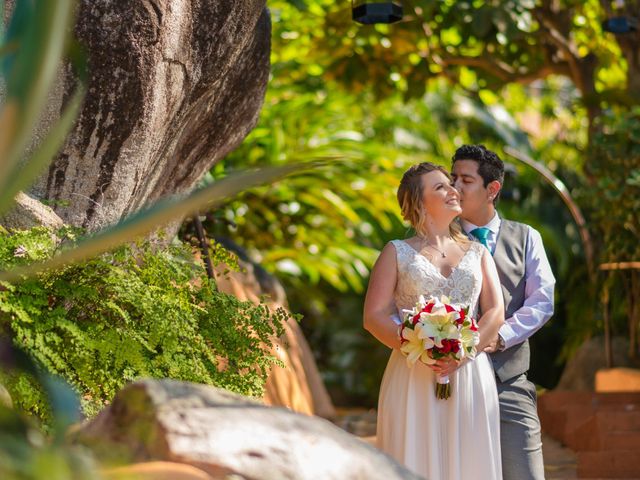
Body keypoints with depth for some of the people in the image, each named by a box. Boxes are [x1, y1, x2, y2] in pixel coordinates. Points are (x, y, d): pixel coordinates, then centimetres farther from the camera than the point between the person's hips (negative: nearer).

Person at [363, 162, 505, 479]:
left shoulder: (477, 252, 17)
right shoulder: (397, 252, 9)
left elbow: (496, 311, 6)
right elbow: (374, 317, 1)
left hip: (469, 378, 2)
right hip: (413, 379, -2)